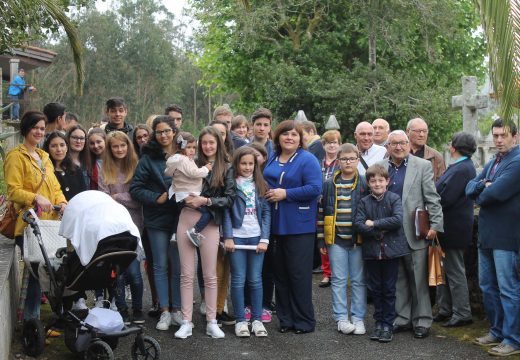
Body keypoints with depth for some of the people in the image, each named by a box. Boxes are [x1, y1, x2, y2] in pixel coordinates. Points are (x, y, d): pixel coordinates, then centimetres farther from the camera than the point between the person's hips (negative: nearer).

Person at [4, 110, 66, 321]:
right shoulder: (16, 156, -3)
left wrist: (62, 202, 0)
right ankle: (30, 318, -5)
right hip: (28, 224, -7)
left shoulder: (44, 157, 22)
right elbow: (13, 191, -13)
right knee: (37, 270, -13)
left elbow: (55, 188, 21)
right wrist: (36, 198, -28)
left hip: (49, 223, 7)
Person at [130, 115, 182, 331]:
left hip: (179, 218, 1)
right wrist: (157, 198, -14)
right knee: (160, 266, 4)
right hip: (157, 219, -1)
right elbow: (136, 189, -3)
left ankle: (176, 310, 15)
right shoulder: (148, 158, -1)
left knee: (178, 266, 5)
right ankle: (164, 312, 11)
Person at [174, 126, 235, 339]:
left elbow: (230, 199, -3)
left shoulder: (226, 169, 4)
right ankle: (186, 322, 7)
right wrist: (185, 197, -7)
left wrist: (206, 200, -13)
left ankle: (211, 322, 12)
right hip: (186, 219, 2)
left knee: (210, 275, 4)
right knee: (187, 274, 3)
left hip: (210, 222, -2)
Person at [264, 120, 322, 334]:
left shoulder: (308, 160, -7)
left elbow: (315, 188, -17)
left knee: (299, 274, -3)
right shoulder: (272, 160, 13)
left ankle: (304, 321, 7)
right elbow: (264, 183, 26)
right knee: (280, 273, 10)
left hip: (299, 226, -6)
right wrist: (268, 194, 6)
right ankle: (286, 318, 20)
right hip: (276, 225, 6)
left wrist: (285, 193, -17)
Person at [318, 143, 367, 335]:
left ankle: (358, 318, 12)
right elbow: (321, 211, 8)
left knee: (359, 280, 5)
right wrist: (321, 240, 5)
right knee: (339, 280, 5)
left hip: (359, 240, -1)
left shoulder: (365, 184, 1)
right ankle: (341, 318, 11)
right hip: (336, 240, 1)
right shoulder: (329, 184, 5)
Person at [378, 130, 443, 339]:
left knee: (418, 280, 3)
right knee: (398, 279, 10)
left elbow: (432, 199, -2)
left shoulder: (423, 166, 0)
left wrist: (435, 225, -9)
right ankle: (402, 318, 19)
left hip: (415, 233, -3)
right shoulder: (380, 168, 8)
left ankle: (422, 321, 12)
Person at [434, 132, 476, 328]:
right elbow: (444, 193, 13)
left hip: (453, 229, -10)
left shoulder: (461, 169, -21)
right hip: (448, 228, 10)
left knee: (455, 271, -1)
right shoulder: (462, 166, 11)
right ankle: (445, 310, 24)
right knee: (444, 269, 16)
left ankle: (462, 314, 8)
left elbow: (445, 199, -24)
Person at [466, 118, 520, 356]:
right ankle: (497, 331, 28)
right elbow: (470, 188, 9)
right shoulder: (492, 162, 16)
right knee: (487, 286, 16)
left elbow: (496, 193, -24)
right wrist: (483, 185, -13)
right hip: (486, 234, 9)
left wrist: (480, 195, -2)